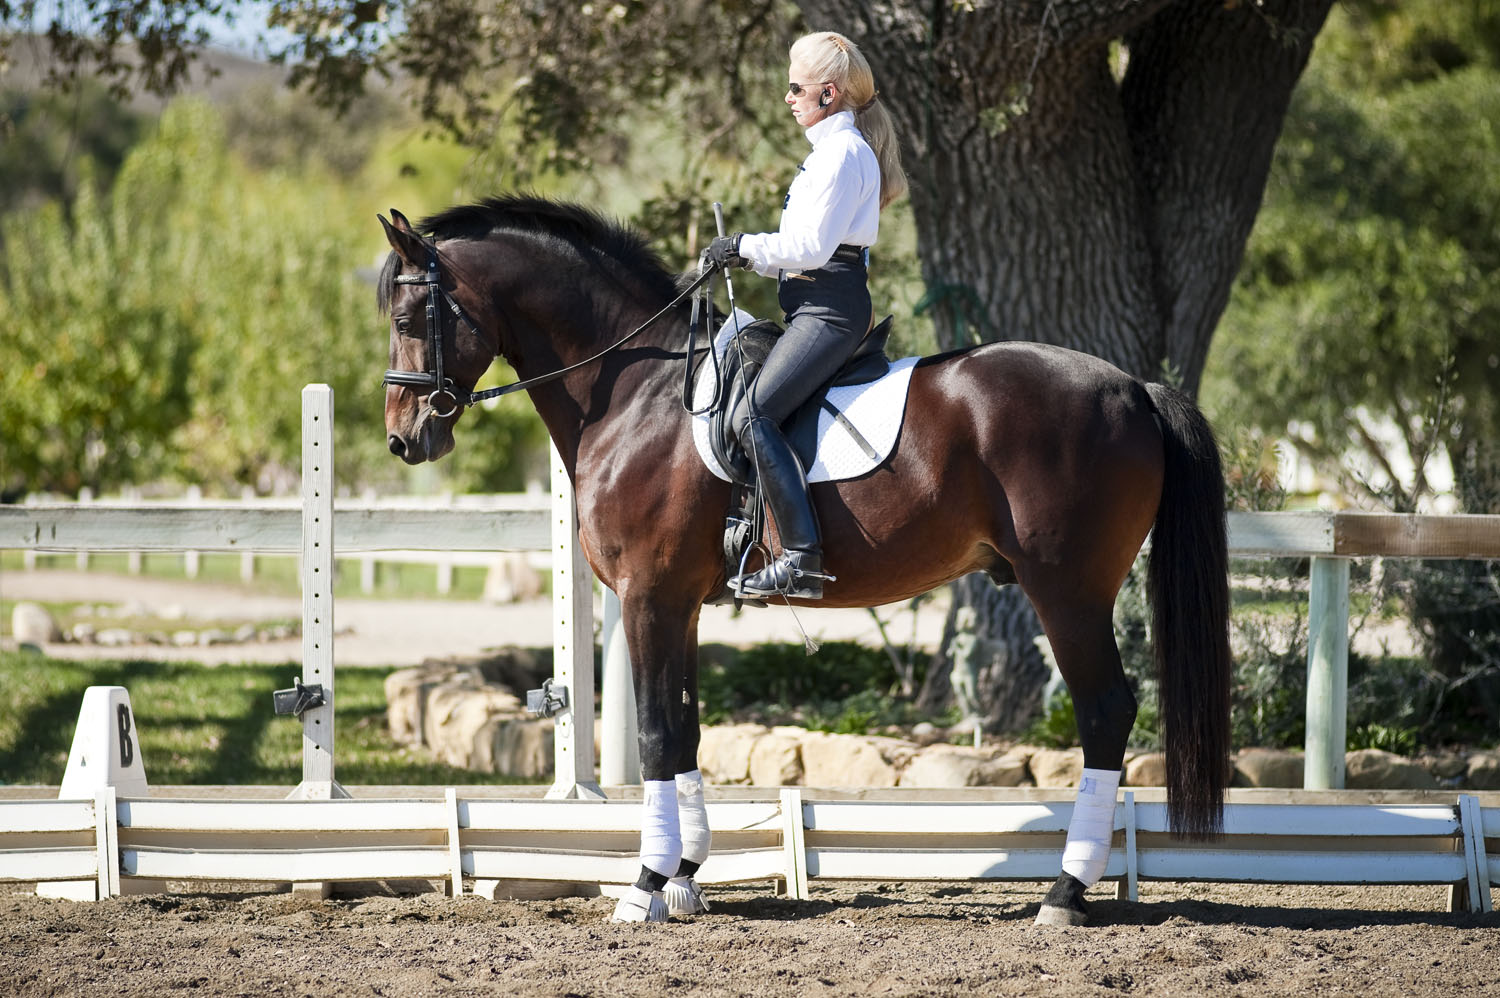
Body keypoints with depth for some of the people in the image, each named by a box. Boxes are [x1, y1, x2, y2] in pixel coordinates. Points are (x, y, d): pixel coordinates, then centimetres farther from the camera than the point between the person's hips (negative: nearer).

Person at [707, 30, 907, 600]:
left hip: (830, 311, -11)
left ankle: (802, 559, -29)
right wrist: (745, 257, 13)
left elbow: (810, 247, -18)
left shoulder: (843, 151, -11)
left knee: (753, 415, -23)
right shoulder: (832, 149, 22)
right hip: (820, 303, 11)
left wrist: (747, 247, -7)